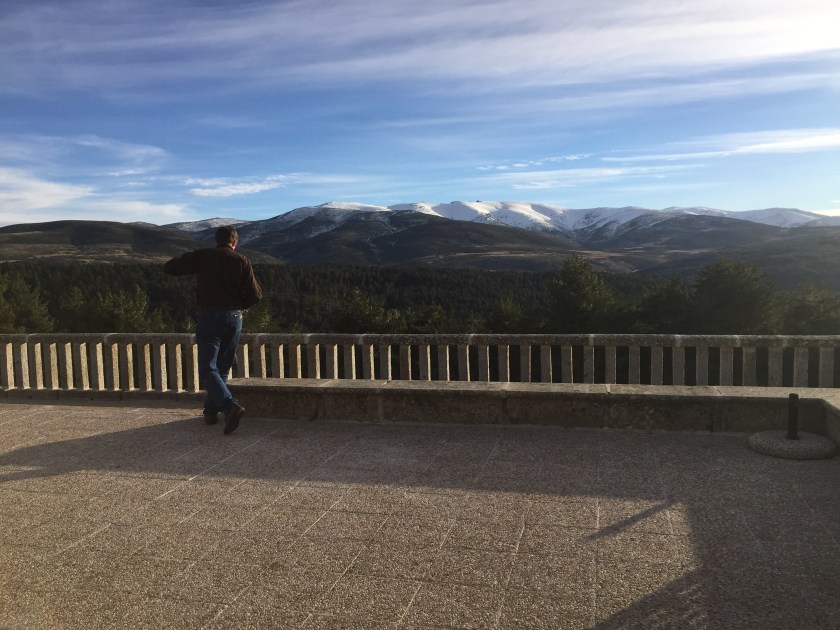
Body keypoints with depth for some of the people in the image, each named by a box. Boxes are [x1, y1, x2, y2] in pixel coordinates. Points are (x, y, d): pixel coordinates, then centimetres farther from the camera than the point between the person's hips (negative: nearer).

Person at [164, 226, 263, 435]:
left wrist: (189, 261, 25)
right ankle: (211, 411, 24)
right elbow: (255, 295, -3)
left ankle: (230, 406, -24)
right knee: (222, 368, 17)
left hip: (208, 317, -2)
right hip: (234, 319, 2)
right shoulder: (241, 261, 2)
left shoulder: (201, 257, 1)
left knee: (208, 369, -4)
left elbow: (169, 267, 7)